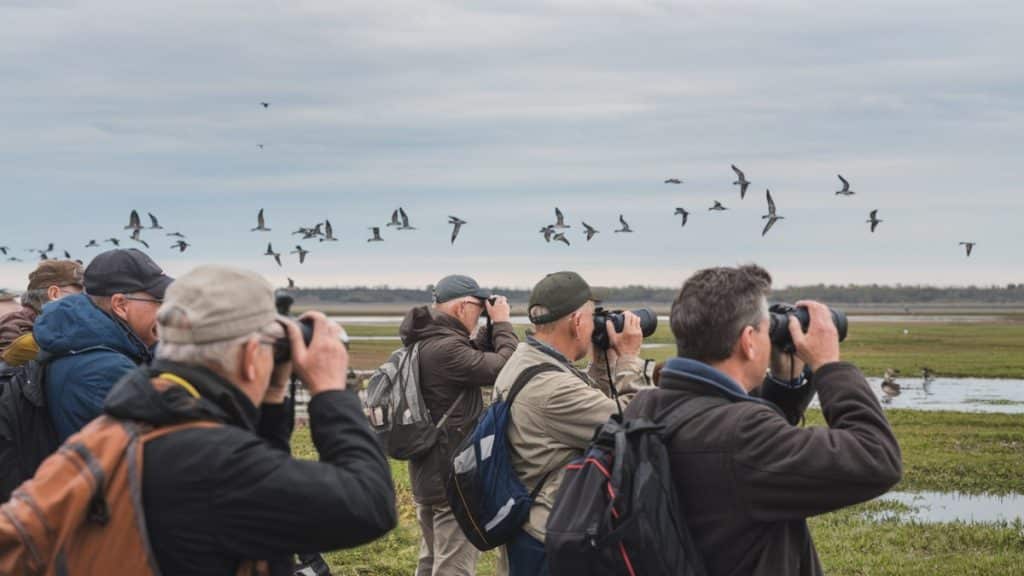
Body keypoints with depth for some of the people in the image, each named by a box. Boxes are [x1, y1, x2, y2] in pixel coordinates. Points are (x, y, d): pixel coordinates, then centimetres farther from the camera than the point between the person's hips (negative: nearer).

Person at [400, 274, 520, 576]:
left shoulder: (424, 342, 7)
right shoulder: (445, 348, -24)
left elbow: (476, 358, 16)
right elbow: (505, 369, -22)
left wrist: (492, 328, 3)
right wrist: (502, 324, -9)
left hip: (427, 473, 10)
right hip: (455, 478, -10)